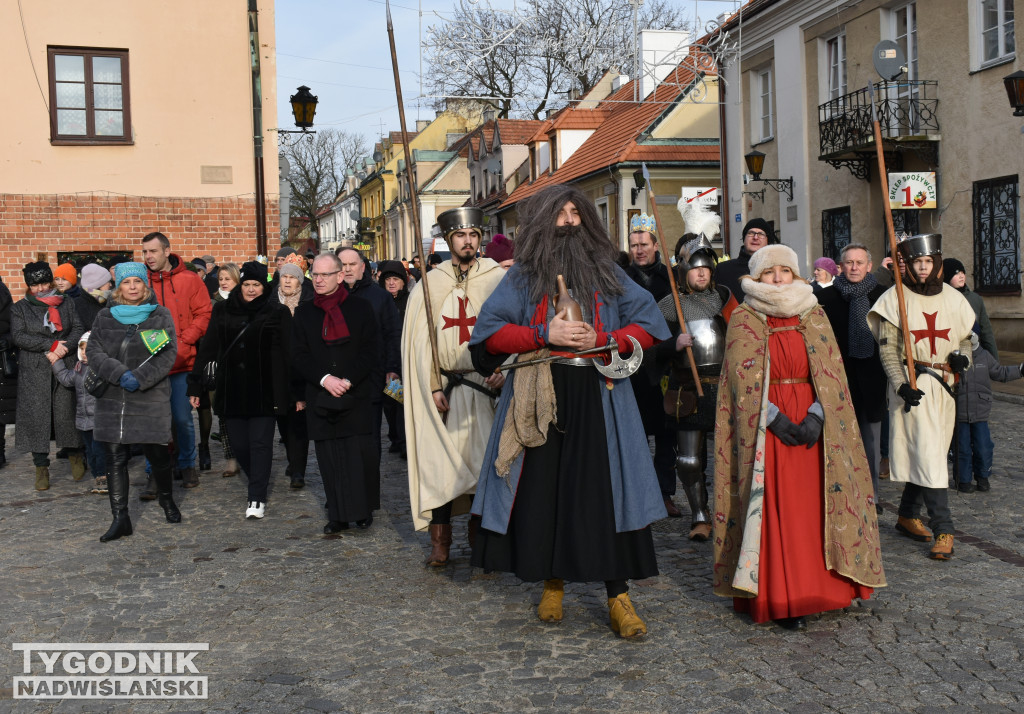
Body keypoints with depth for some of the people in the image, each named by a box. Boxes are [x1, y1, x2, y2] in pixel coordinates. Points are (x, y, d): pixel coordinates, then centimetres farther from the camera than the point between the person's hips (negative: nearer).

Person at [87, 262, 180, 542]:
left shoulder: (161, 315, 3)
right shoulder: (105, 317, 9)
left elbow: (168, 354, -4)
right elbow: (93, 351, 2)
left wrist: (140, 378, -16)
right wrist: (120, 374, -15)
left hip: (151, 398, -2)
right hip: (112, 399, 2)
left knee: (156, 452, 3)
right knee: (115, 457, 1)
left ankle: (167, 499, 31)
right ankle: (120, 519, 5)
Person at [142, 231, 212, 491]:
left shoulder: (189, 280, 1)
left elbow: (203, 315, 0)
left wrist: (181, 342, -10)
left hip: (181, 363, -1)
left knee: (183, 418, 5)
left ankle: (187, 464, 26)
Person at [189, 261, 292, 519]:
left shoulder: (277, 312, -1)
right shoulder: (223, 310, 8)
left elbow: (285, 354, -4)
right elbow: (207, 348, 9)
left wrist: (283, 392, -10)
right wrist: (195, 384, 6)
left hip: (263, 390, -3)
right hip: (232, 390, 3)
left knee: (260, 443, -4)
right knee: (239, 444, 7)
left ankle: (257, 498, 2)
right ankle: (259, 483, 29)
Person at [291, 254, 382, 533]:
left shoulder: (361, 308, 6)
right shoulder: (303, 313, 12)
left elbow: (373, 349, -1)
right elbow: (299, 356, 6)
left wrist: (348, 380, -12)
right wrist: (324, 379, -11)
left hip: (357, 396, -2)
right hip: (320, 399, 2)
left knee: (361, 455, -5)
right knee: (330, 458, 2)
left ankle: (364, 511, 11)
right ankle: (338, 516, 10)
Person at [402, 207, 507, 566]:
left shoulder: (498, 280, 2)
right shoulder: (430, 284, 6)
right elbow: (420, 338, 3)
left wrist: (503, 370, -15)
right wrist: (432, 386, -5)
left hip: (485, 385, -1)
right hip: (443, 386, 1)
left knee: (485, 460, 0)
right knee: (440, 460, 0)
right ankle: (440, 542, 7)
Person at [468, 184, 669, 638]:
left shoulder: (607, 272, 11)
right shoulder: (523, 276, 8)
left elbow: (648, 325, 7)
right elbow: (488, 332, -1)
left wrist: (602, 340, -10)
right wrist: (545, 334, -12)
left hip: (598, 398, 0)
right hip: (541, 400, 0)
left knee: (605, 491, -4)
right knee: (544, 491, 3)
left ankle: (618, 595, 2)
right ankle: (552, 584, 20)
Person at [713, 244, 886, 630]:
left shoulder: (814, 316, 10)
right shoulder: (743, 320, 3)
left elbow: (830, 373, 3)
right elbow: (744, 378, -5)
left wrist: (816, 415, -12)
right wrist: (774, 417, -16)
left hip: (812, 427, 3)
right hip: (764, 428, -3)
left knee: (812, 507, 2)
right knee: (773, 511, -5)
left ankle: (811, 588, 12)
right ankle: (780, 598, 0)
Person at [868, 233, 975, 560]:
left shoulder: (952, 298, 9)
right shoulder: (895, 298, -4)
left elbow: (965, 337, 19)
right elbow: (887, 348, -7)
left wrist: (962, 355, -5)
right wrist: (900, 384, -19)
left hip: (944, 386, 5)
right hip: (913, 387, -5)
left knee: (925, 456, 10)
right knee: (928, 456, -10)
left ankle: (907, 515, 27)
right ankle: (943, 531, -10)